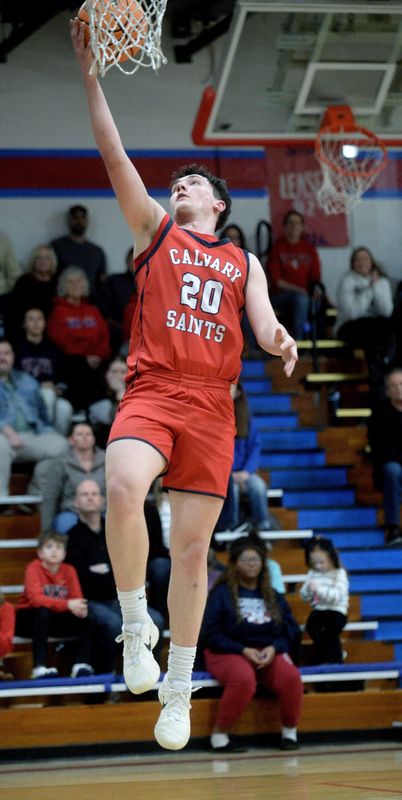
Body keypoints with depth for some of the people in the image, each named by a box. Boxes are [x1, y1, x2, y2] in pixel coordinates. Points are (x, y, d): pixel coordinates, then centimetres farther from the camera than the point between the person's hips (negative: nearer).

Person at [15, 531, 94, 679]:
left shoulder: (69, 570, -1)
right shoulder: (33, 568, -16)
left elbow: (77, 599, -10)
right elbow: (36, 599, -31)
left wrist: (81, 608, -37)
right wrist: (67, 605, -44)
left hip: (55, 619, 5)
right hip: (27, 619, -5)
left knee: (84, 618, -18)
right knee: (43, 612, -37)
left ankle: (81, 666, -23)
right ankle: (40, 667, -42)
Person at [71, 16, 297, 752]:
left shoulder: (244, 262, 20)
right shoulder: (155, 229, 16)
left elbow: (263, 324, 9)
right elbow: (114, 155, 7)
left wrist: (279, 341, -17)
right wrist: (90, 72, 0)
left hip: (212, 406, 2)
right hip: (152, 389, -2)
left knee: (192, 548, 3)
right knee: (123, 487, -33)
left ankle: (179, 688, 15)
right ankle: (135, 625, -15)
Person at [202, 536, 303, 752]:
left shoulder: (273, 596, 16)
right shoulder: (222, 593, 3)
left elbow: (292, 632, 12)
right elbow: (211, 634, -3)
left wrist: (274, 648, -10)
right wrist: (243, 650, -15)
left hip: (269, 653, 4)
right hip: (229, 653, -3)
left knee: (291, 677, -29)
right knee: (244, 680, -39)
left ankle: (290, 731, -7)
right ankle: (219, 733, -22)